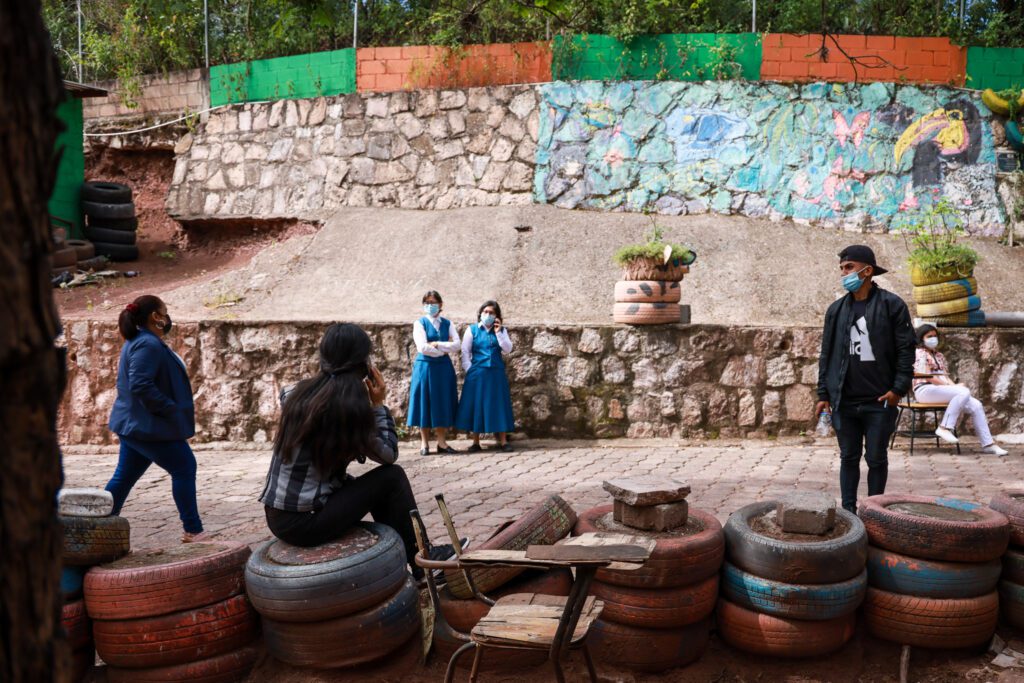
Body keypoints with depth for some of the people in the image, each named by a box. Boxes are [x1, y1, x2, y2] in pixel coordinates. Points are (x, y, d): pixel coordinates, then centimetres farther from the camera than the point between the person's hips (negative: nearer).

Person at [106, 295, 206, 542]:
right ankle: (193, 531, 2)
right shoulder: (148, 345, -19)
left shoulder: (137, 341, 16)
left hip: (132, 424, 11)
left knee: (124, 477, 15)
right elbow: (141, 385, -27)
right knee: (184, 468, -3)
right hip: (149, 427, -11)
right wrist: (172, 410, -21)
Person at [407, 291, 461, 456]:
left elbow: (457, 345, -5)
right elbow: (422, 347, -15)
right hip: (425, 367, -3)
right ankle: (424, 443, 8)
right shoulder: (419, 323, -2)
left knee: (443, 403, 4)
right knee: (426, 403, 1)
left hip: (444, 367, 3)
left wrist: (437, 344, -13)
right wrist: (443, 351, -9)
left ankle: (442, 442, 11)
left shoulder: (447, 323, 8)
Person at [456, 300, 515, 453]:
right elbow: (465, 352, 1)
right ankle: (476, 442, 8)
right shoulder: (472, 330, 3)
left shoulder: (501, 330, 8)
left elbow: (508, 350, -3)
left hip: (497, 373, 2)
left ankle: (503, 441, 7)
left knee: (499, 405, 3)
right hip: (477, 373, -1)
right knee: (476, 405, 1)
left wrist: (498, 332, -10)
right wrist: (469, 371, -6)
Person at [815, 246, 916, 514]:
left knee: (877, 459, 7)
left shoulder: (892, 305, -4)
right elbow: (826, 354, 9)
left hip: (879, 401, -3)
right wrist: (823, 394, 5)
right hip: (844, 401, 3)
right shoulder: (836, 309, 7)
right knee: (849, 458, 11)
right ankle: (848, 512, 20)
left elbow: (906, 349, -4)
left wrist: (899, 388, -11)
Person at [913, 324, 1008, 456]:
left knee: (976, 405, -9)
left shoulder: (939, 355, 26)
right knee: (964, 392, -30)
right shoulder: (920, 353, -1)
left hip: (942, 389, 8)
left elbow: (945, 376, 21)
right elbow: (927, 377, -12)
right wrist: (953, 386, -13)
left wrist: (953, 385, -3)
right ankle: (945, 428, -28)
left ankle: (988, 444, -8)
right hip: (925, 390, -8)